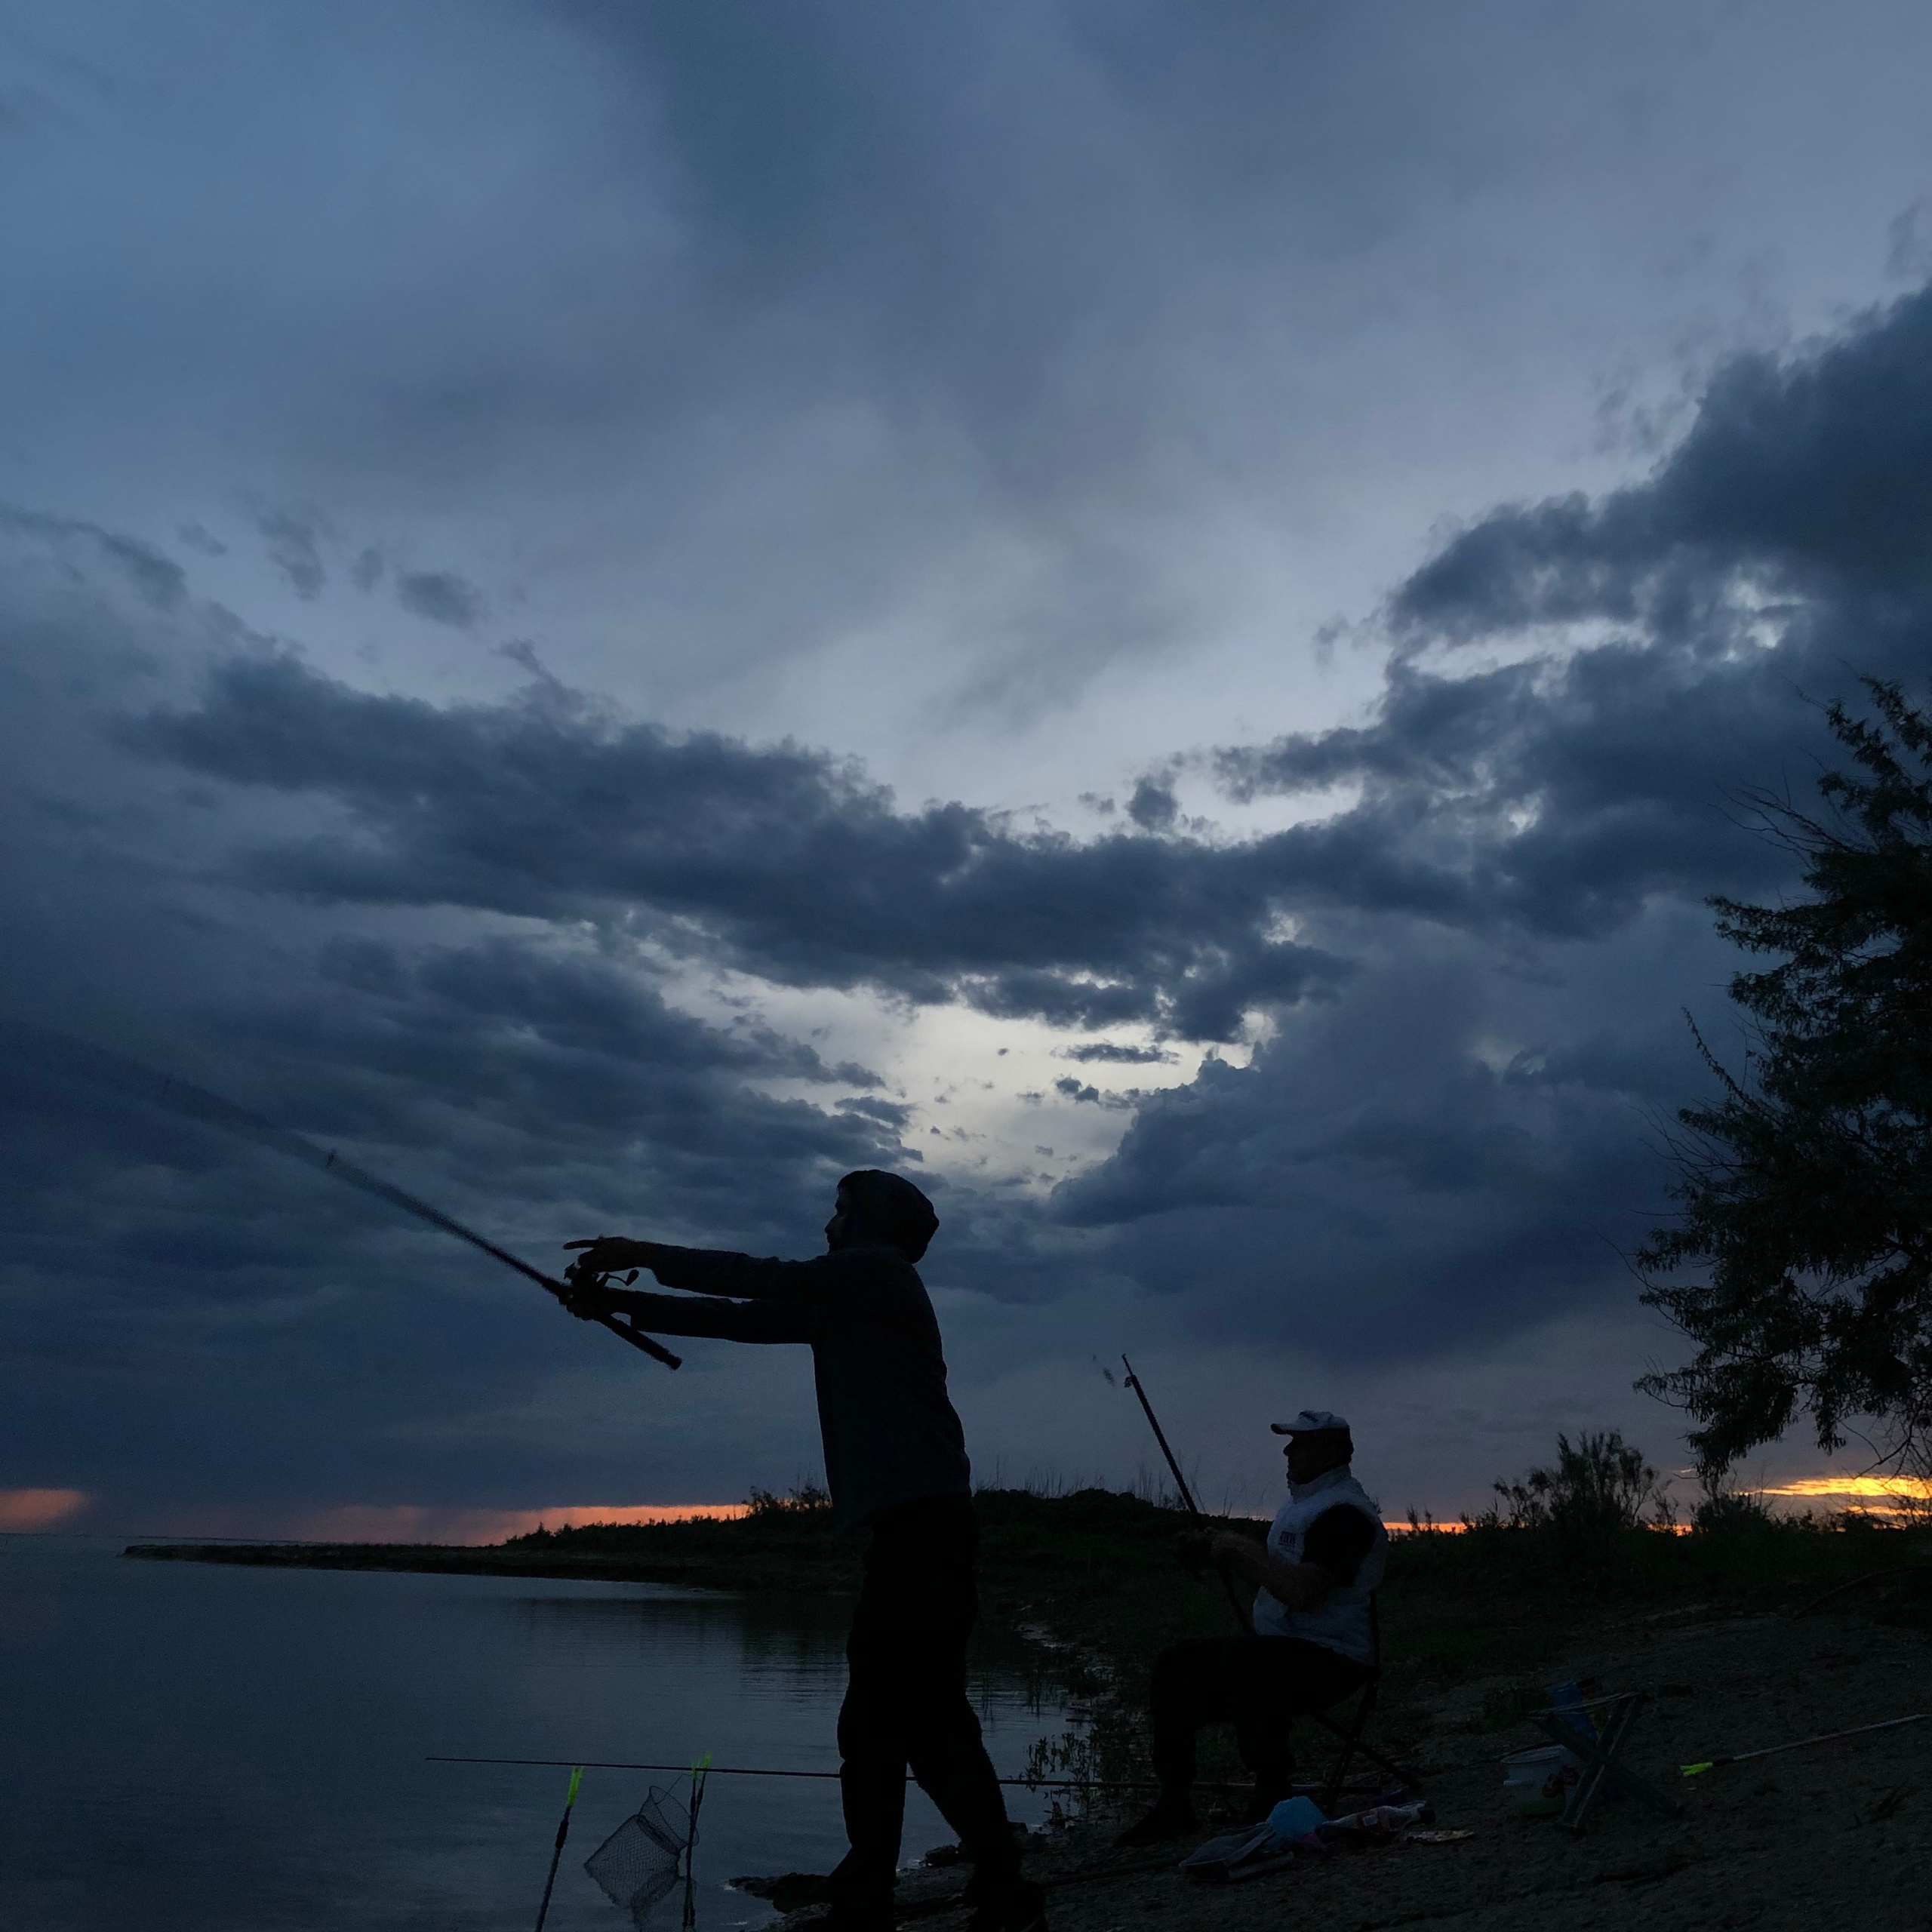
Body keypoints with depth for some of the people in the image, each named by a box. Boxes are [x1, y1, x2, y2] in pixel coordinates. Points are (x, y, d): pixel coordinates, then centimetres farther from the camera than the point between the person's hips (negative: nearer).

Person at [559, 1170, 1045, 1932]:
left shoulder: (879, 1269, -3)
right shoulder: (843, 1298, 22)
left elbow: (760, 1280, -9)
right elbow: (742, 1318, 20)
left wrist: (643, 1255, 0)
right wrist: (621, 1303, 17)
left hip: (923, 1520, -10)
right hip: (908, 1523, 10)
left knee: (924, 1719, -12)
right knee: (877, 1722, 9)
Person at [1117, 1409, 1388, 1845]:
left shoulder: (1344, 1511, -17)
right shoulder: (1297, 1505, 17)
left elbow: (1303, 1592, -29)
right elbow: (1268, 1577, 24)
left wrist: (1245, 1550, -19)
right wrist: (1221, 1556, 8)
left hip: (1331, 1658, -10)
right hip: (1276, 1647, 10)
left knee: (1244, 1661, -37)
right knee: (1176, 1664, 2)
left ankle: (1274, 1799, -22)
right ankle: (1174, 1802, 8)